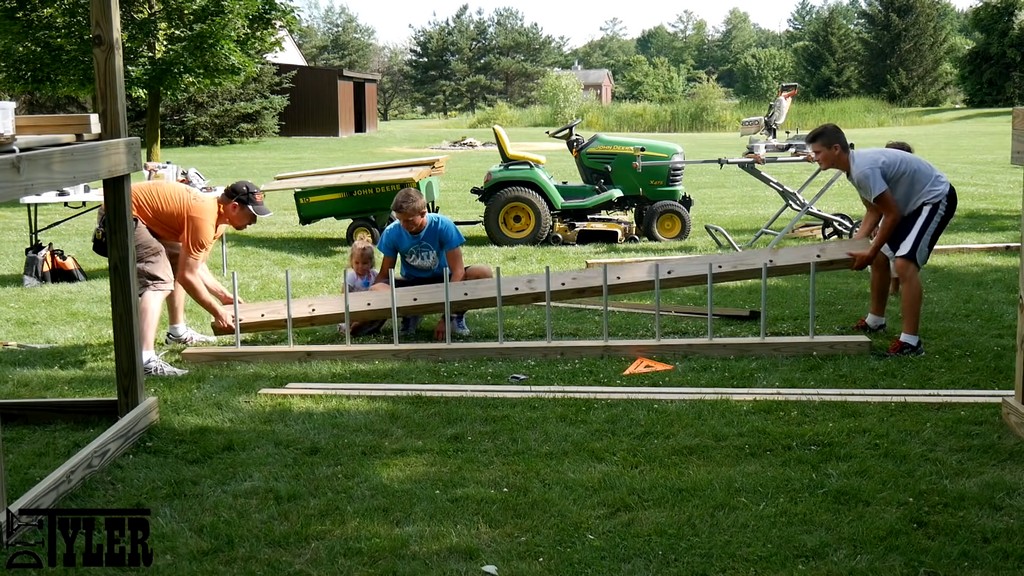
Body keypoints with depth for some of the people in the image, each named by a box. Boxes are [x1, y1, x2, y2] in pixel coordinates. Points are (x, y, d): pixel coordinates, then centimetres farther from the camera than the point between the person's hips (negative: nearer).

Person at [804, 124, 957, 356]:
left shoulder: (864, 170, -30)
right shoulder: (855, 167, 1)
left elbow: (892, 214, -25)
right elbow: (874, 211, 11)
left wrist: (870, 251, -16)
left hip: (936, 199, -11)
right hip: (911, 202, 11)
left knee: (905, 263, -23)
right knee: (879, 257, 16)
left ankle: (910, 342, -22)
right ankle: (875, 320, 34)